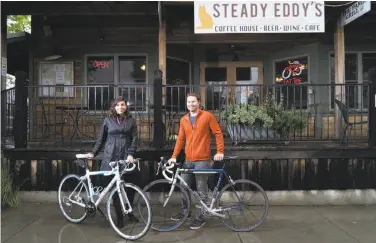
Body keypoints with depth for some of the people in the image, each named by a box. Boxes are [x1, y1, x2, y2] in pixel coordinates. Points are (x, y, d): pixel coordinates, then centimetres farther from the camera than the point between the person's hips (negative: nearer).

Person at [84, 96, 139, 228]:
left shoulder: (131, 120, 8)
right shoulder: (108, 120, 8)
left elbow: (134, 138, 1)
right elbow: (101, 139, 12)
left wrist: (131, 154, -12)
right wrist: (93, 153, 7)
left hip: (126, 157, 1)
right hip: (111, 158, -1)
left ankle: (129, 211, 27)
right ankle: (119, 217, 12)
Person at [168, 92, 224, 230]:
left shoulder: (207, 116, -3)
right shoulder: (183, 120, 10)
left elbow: (218, 133, -2)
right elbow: (180, 139, 10)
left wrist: (220, 151, -10)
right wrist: (174, 156, 2)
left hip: (202, 160, -5)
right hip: (188, 160, 5)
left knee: (201, 191, 0)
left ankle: (200, 218, 11)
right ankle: (185, 212, 31)